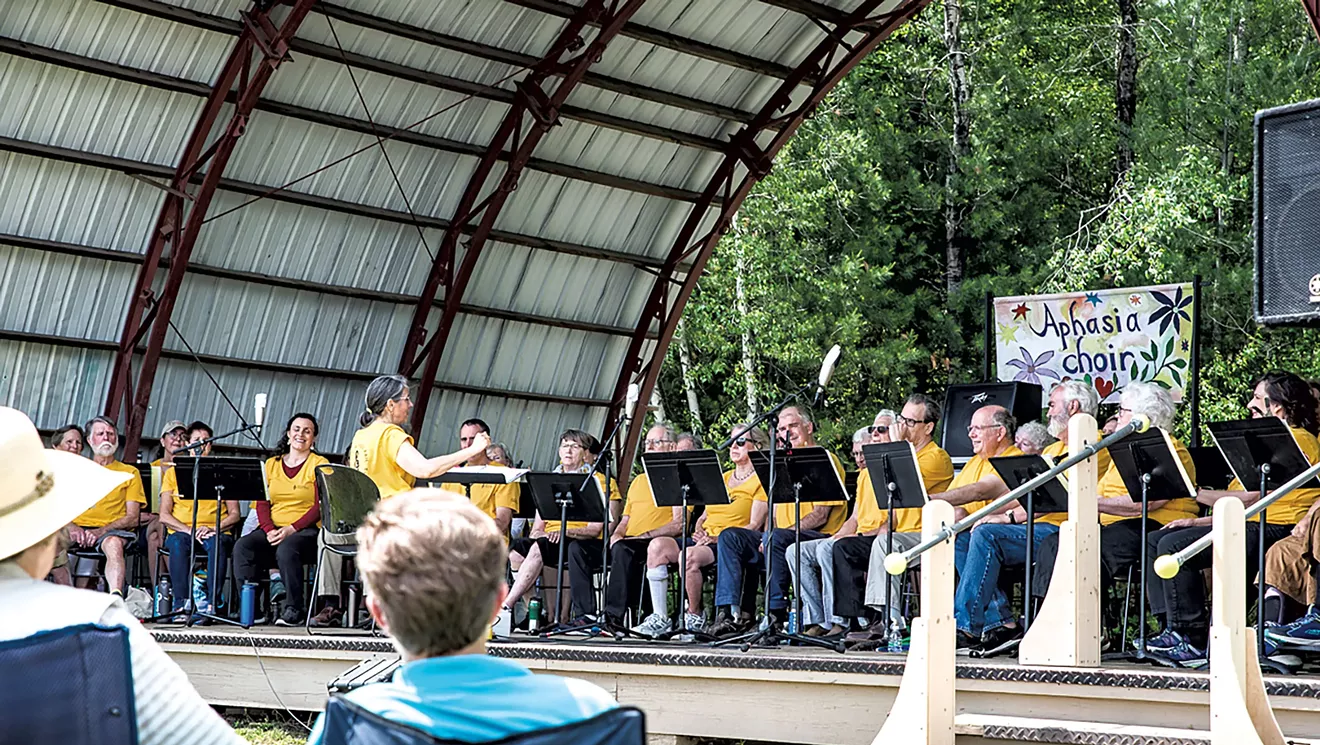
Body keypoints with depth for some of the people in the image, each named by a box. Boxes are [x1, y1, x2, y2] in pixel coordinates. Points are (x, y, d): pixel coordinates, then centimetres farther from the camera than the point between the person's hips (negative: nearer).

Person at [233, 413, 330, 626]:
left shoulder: (319, 464, 5)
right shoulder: (271, 464, 19)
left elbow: (320, 507, -4)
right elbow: (261, 503, 10)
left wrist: (292, 529, -17)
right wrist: (269, 530, -10)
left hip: (306, 530, -4)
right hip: (273, 530, 4)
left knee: (286, 549, -37)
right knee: (242, 546, -25)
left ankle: (294, 609, -26)